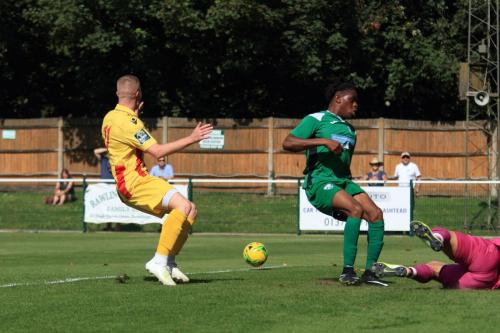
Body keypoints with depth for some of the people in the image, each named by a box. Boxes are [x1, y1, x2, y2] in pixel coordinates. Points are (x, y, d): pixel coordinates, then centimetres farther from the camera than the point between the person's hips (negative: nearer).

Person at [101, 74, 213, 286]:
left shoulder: (110, 118, 15)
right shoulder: (127, 122, -16)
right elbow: (157, 151, -21)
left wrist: (135, 115, 39)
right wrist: (191, 139, -18)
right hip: (134, 181, -10)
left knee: (190, 209, 4)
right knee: (183, 206, -27)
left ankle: (169, 262, -2)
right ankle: (160, 261, -28)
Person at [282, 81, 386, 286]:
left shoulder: (349, 130, 23)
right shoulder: (316, 120, -1)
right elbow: (288, 144, -13)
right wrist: (323, 141, -20)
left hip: (344, 181, 8)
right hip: (320, 182, -7)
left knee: (375, 214, -14)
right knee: (356, 209, -30)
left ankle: (370, 271, -9)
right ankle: (347, 271, -28)